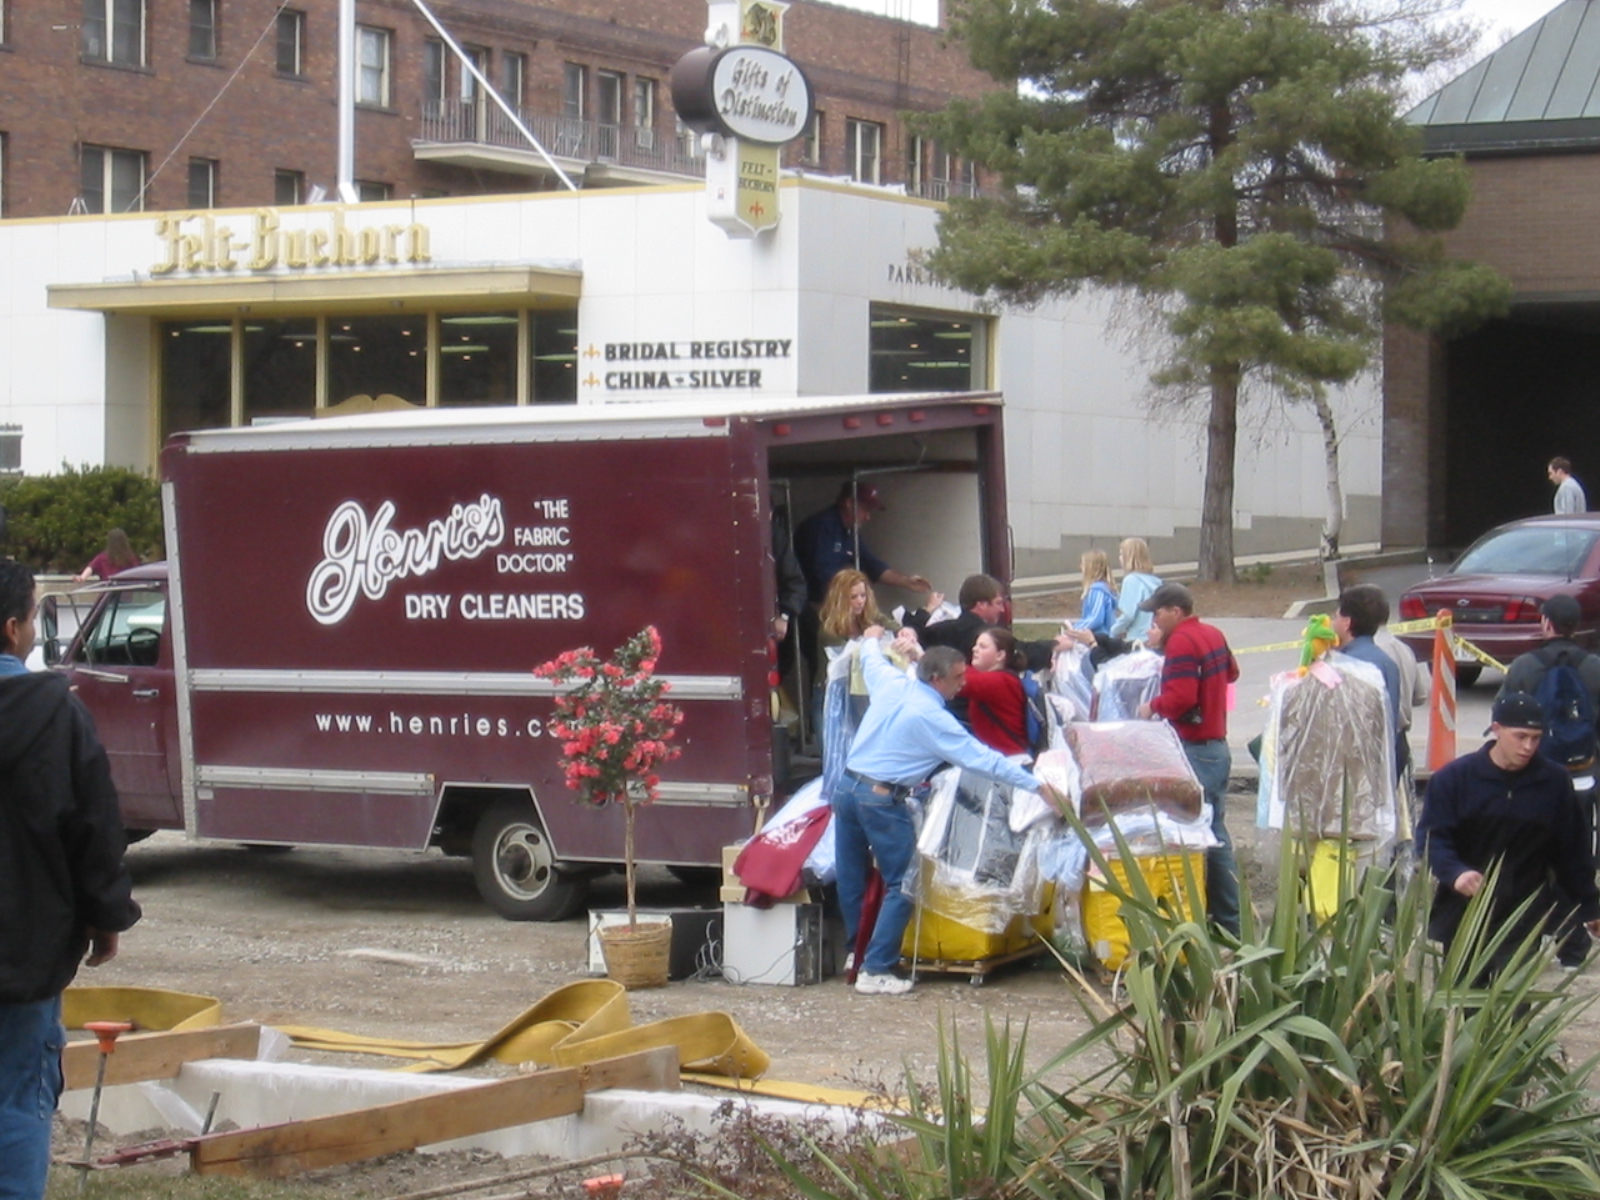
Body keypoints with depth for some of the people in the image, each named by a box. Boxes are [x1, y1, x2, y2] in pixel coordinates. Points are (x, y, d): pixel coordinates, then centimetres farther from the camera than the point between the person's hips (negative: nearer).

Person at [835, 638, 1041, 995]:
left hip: (846, 787, 8)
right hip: (882, 800, -8)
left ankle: (855, 952, 26)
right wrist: (1035, 785, -9)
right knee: (903, 884, 0)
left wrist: (872, 640, 53)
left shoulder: (891, 683, 4)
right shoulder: (933, 718, -14)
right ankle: (875, 971, -3)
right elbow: (982, 759, -13)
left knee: (851, 880, 15)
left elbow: (872, 659, 29)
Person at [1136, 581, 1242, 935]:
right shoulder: (1213, 635, 12)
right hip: (1218, 744, 10)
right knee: (1216, 833, 14)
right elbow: (1231, 671, 28)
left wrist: (1153, 706, -9)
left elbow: (1180, 698, -25)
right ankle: (1230, 921, 18)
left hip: (1196, 750, -10)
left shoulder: (1181, 643, -16)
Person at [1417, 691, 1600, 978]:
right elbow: (1432, 837, -9)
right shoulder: (1454, 778, -5)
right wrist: (1455, 872, -28)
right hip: (1461, 910, 0)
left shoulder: (1555, 783, 0)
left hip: (1524, 921, 0)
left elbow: (1572, 854, 9)